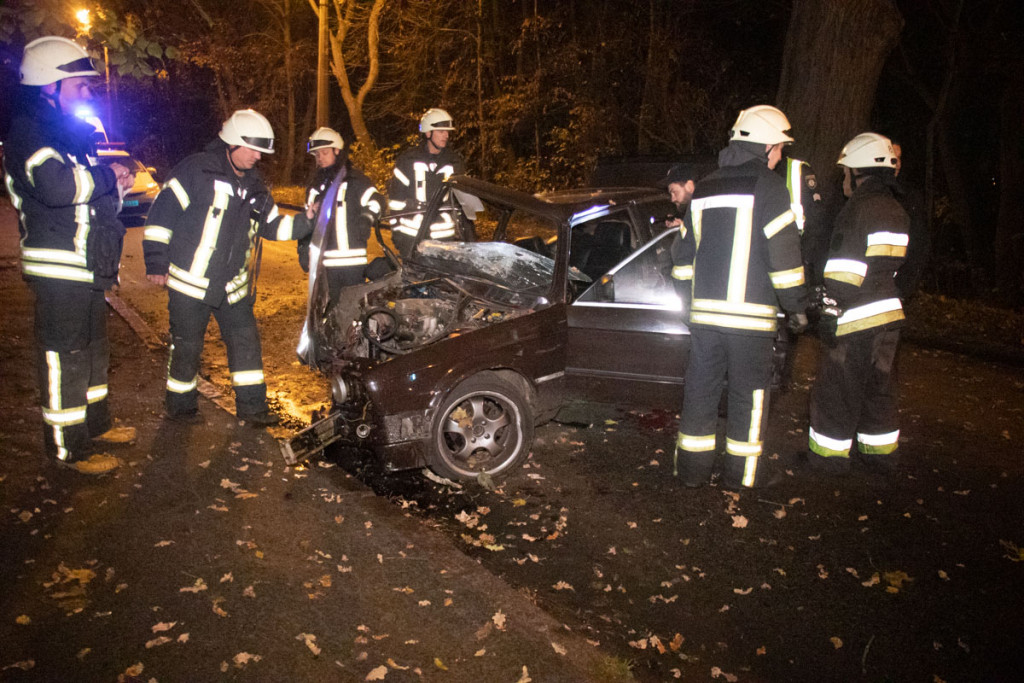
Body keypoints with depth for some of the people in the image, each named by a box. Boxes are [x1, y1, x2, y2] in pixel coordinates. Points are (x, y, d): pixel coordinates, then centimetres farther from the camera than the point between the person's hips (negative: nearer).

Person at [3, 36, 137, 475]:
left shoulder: (72, 133, 17)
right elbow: (58, 185, -32)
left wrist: (116, 188, 5)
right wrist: (106, 175, -16)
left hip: (88, 267, 10)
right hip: (58, 271, -10)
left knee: (92, 349, 19)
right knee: (64, 358, -2)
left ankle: (95, 424, 34)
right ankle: (68, 448, 9)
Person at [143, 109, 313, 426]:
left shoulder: (253, 184, 8)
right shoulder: (197, 170, -13)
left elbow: (273, 224, 11)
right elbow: (163, 210, -14)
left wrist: (304, 221, -8)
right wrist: (156, 262, -14)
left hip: (233, 284, 6)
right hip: (191, 280, -6)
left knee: (245, 340, 7)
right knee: (187, 346, 5)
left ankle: (251, 404, 17)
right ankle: (181, 405, 24)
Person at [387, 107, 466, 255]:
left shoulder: (455, 162, 9)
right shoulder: (408, 159, 1)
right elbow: (395, 197, 2)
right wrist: (396, 231, -1)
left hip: (445, 237, 2)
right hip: (411, 236, -2)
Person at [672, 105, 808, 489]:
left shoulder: (704, 189, 14)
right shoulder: (767, 186, -6)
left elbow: (687, 253, 20)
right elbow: (784, 256, -10)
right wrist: (797, 306, 0)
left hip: (704, 312, 5)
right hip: (750, 314, -5)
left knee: (701, 389, 11)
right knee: (749, 394, 7)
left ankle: (694, 469, 19)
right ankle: (741, 474, 16)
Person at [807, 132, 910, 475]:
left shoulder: (858, 209, -16)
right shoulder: (897, 211, 12)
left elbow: (845, 271, -20)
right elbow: (891, 265, 17)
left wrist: (832, 311, -13)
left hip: (858, 318, -9)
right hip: (889, 311, 9)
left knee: (835, 389, 4)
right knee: (879, 389, 19)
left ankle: (829, 456, 13)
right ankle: (881, 454, 29)